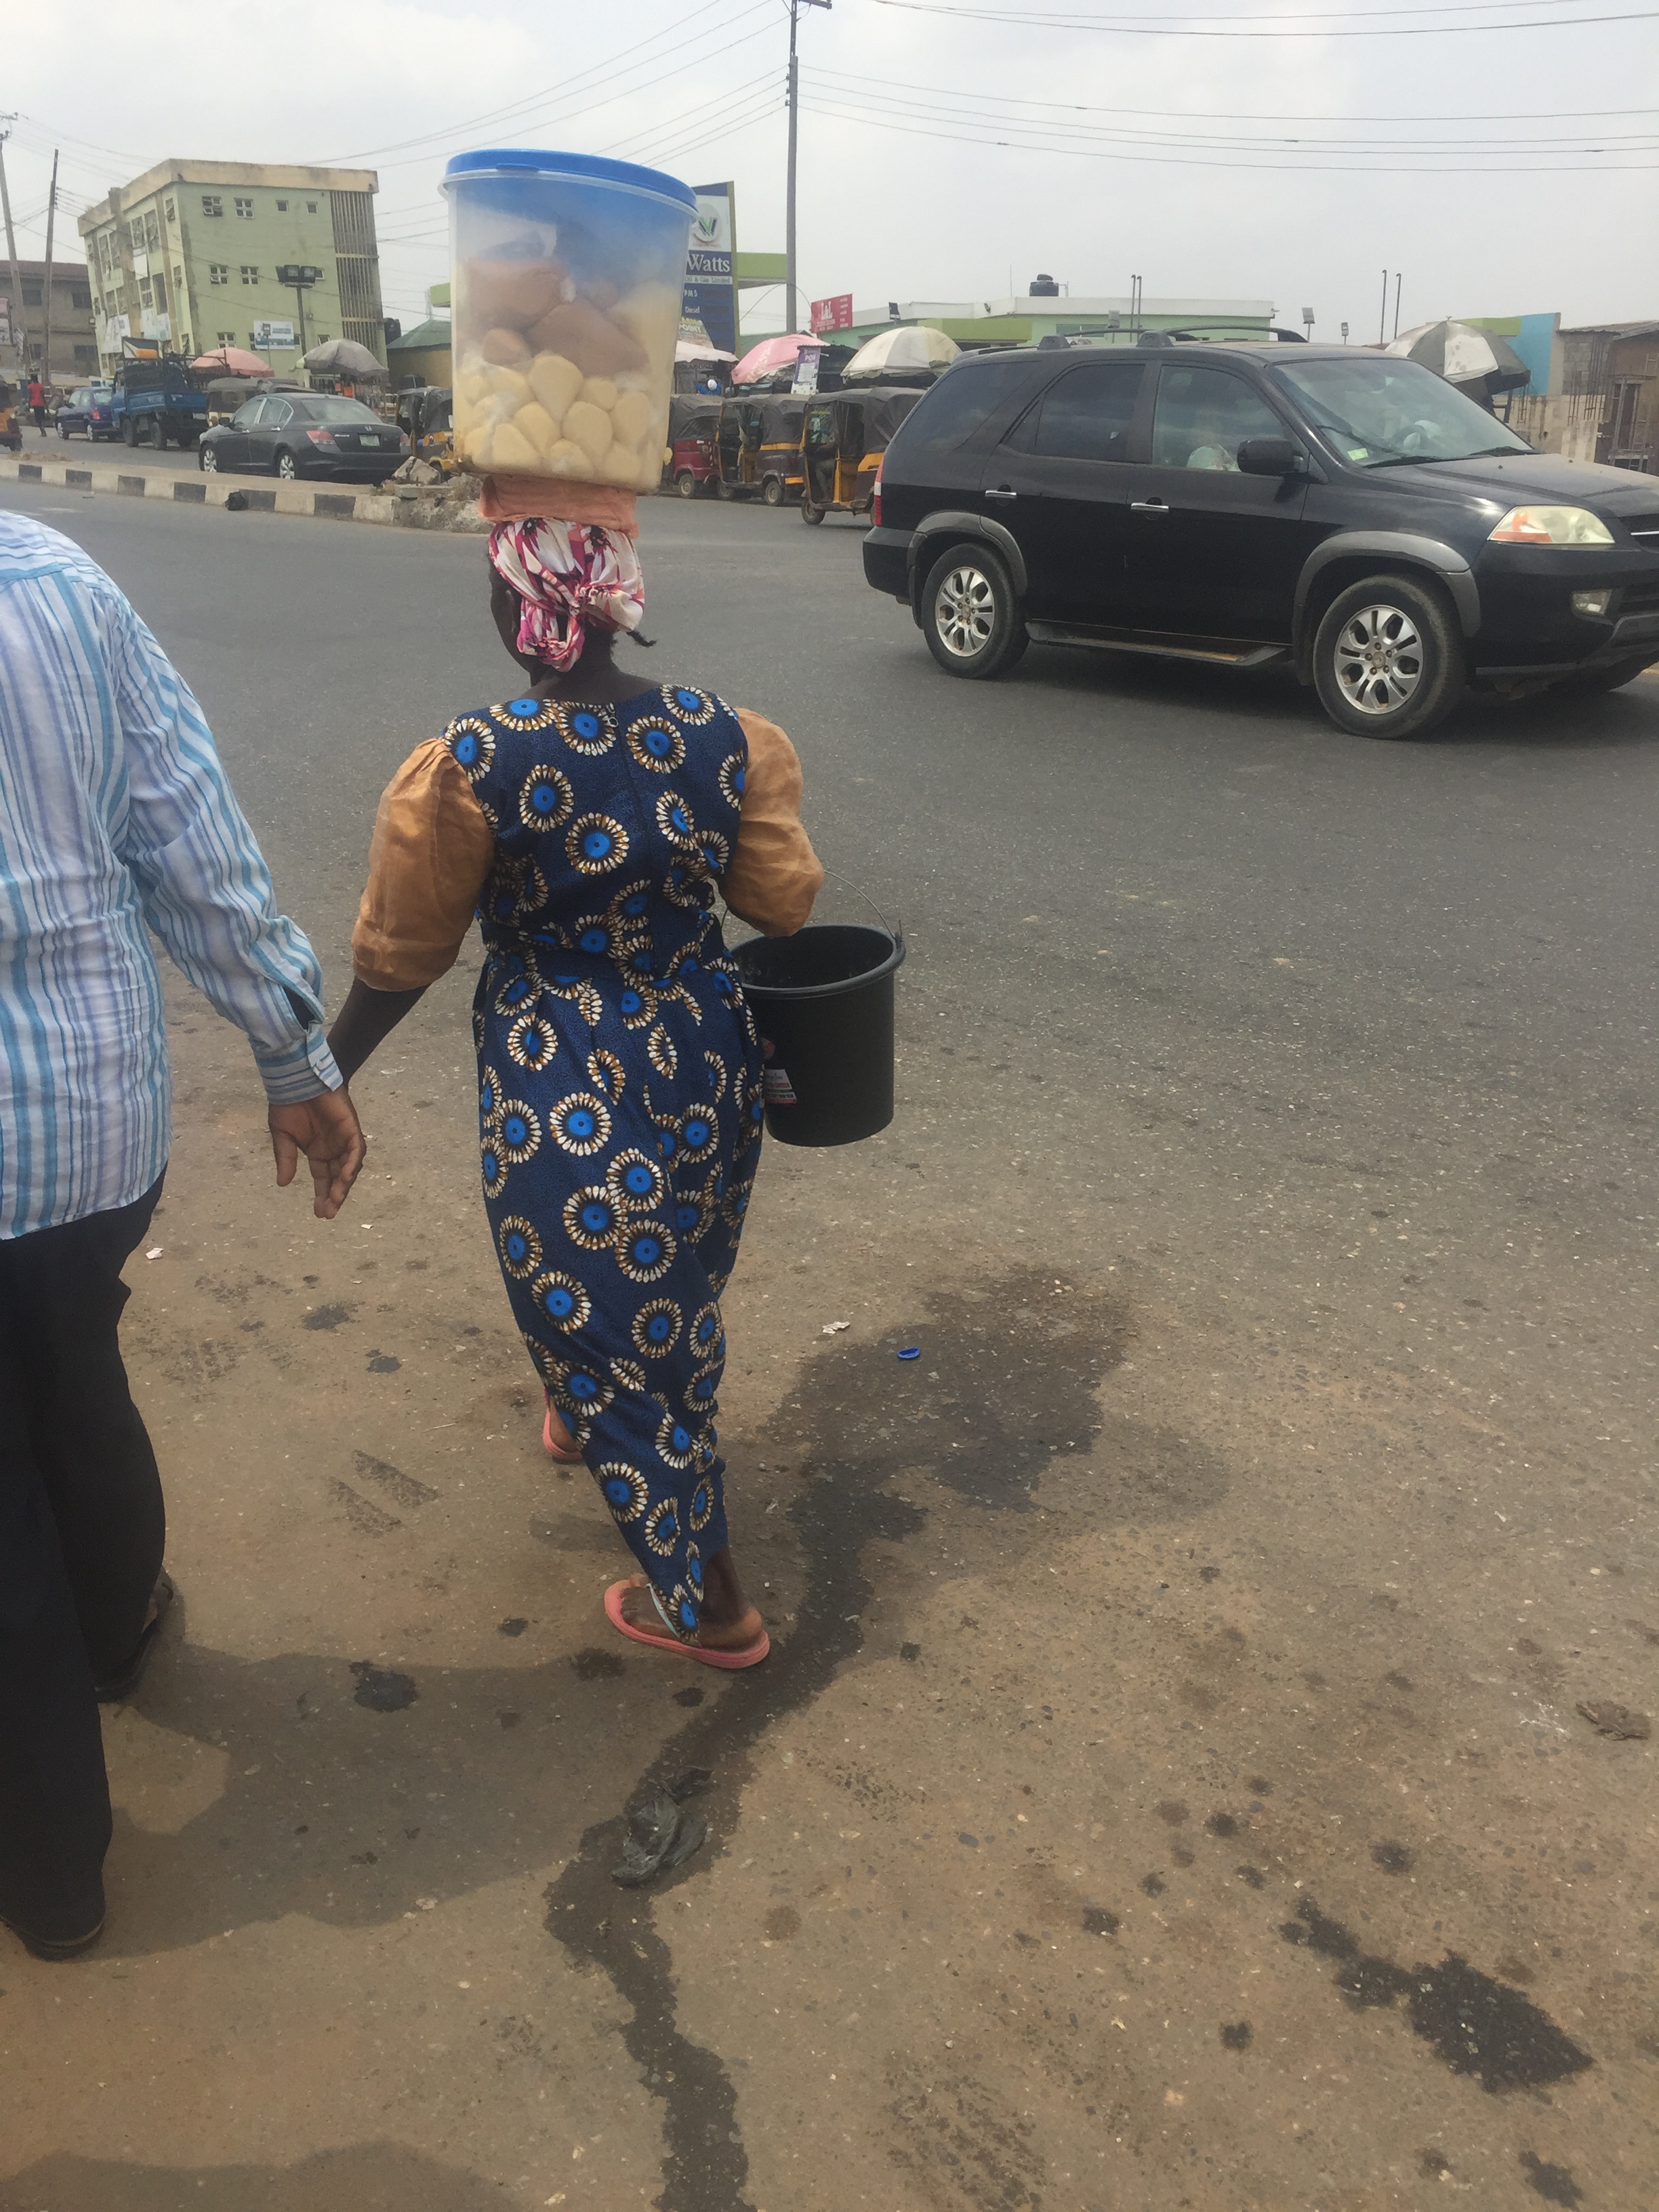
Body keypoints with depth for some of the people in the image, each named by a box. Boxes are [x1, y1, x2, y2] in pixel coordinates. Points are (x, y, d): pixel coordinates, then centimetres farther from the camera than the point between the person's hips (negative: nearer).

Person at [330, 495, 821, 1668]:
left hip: (563, 1095, -5)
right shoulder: (722, 733, -9)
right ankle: (586, 1422, 60)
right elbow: (782, 898, -1)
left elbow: (402, 956, -10)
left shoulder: (469, 767, -19)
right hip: (709, 1063, 5)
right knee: (681, 1291, 28)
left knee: (604, 1320, 12)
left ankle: (705, 1605, 25)